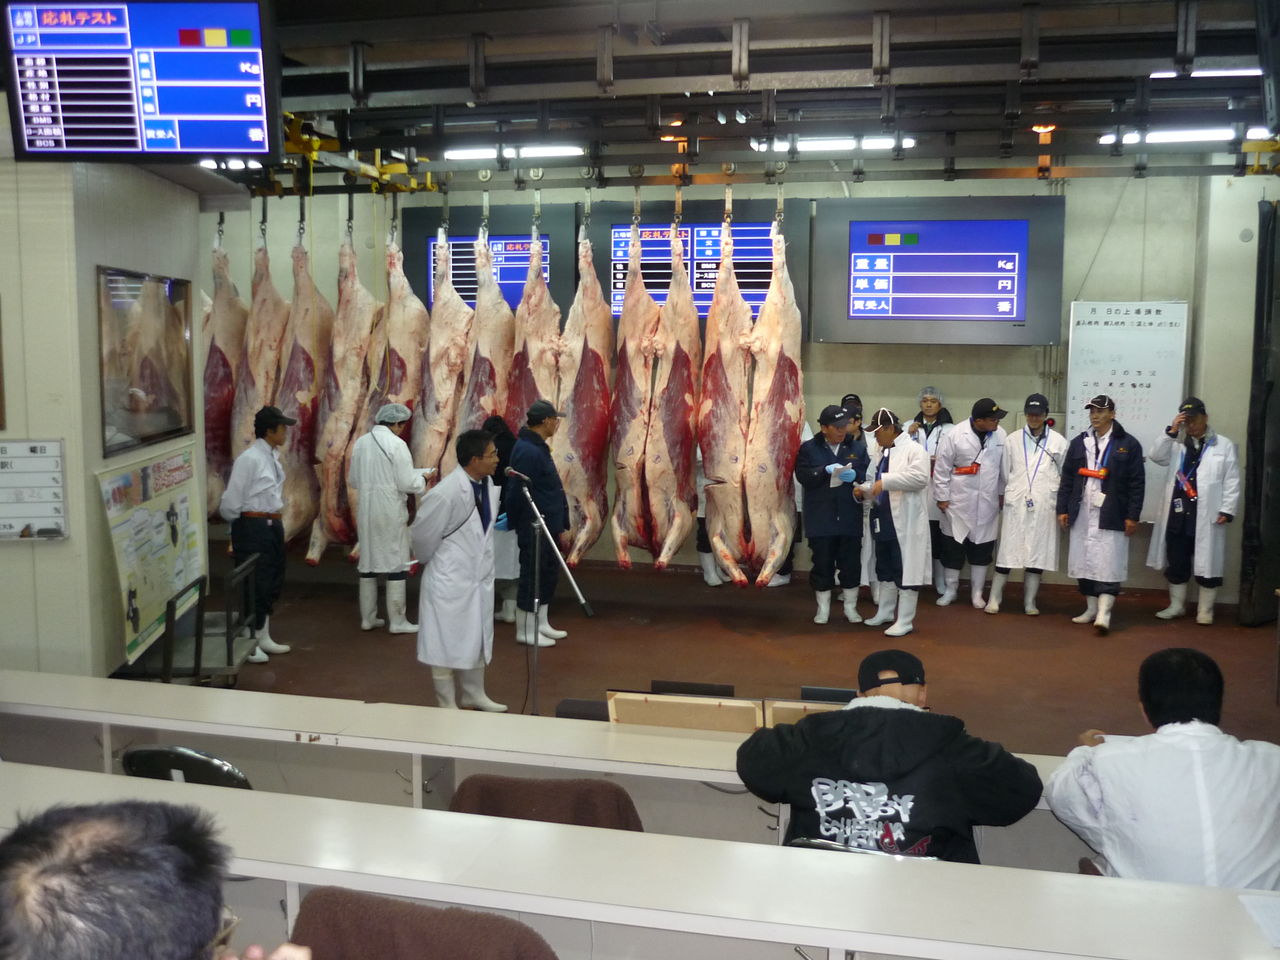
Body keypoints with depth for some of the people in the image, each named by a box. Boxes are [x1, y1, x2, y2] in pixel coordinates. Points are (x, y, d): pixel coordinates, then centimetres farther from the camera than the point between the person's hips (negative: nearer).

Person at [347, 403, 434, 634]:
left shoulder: (361, 442, 5)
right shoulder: (396, 444, -13)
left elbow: (352, 480, 11)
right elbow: (406, 483, -14)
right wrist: (423, 477, 4)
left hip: (366, 509, 6)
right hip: (390, 511, -6)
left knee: (368, 561, 13)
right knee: (396, 563, 3)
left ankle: (368, 618, 20)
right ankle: (397, 621, 6)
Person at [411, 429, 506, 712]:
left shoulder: (487, 483, -2)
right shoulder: (446, 493, -25)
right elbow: (422, 534, -12)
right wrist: (430, 562, 3)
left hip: (479, 575, 8)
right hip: (450, 579, -8)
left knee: (477, 638, 20)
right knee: (446, 643, 5)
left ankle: (474, 694, 36)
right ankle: (446, 706, 19)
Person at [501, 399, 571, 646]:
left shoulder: (536, 447, 13)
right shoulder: (528, 451, -21)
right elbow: (517, 492, -22)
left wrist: (558, 523, 16)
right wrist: (513, 522, -11)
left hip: (545, 526, 10)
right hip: (533, 528, -10)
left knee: (548, 574, 17)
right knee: (532, 576, -1)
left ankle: (541, 625, 28)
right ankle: (525, 631, 10)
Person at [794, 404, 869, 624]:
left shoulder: (858, 447, 8)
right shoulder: (809, 448, 3)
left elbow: (867, 474, 2)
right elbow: (802, 475, -8)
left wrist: (855, 475, -18)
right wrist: (826, 470, -20)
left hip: (850, 518, 1)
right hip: (821, 519, -1)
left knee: (851, 563, 6)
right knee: (822, 563, 5)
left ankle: (850, 606, 20)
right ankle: (823, 608, 18)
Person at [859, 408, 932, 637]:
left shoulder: (913, 449, -9)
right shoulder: (877, 452, 13)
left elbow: (920, 477, -24)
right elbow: (872, 480, 20)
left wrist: (885, 481, -25)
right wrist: (864, 490, -3)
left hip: (905, 522, -8)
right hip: (883, 520, 8)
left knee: (905, 570, -3)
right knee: (885, 569, 17)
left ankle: (905, 620, 2)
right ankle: (884, 612, 30)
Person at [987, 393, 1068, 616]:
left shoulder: (1058, 441, 6)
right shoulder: (1013, 440, 7)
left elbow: (1065, 474, 9)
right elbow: (1004, 472, 10)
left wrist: (1061, 503, 7)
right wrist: (1010, 493, 9)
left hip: (1044, 505, 0)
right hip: (1016, 503, 0)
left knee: (1038, 552, 3)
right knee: (1007, 550, -2)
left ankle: (1030, 601, 12)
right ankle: (994, 598, 4)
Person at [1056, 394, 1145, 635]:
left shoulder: (1128, 444, 0)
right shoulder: (1079, 443, 12)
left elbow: (1137, 483, -3)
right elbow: (1067, 478, 12)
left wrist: (1133, 516, -8)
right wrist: (1062, 509, 5)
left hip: (1111, 516, -4)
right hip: (1082, 514, 4)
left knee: (1108, 564, -8)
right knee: (1084, 561, 8)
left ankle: (1104, 613, -10)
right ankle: (1091, 608, 19)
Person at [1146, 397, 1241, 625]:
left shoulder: (1224, 445, 3)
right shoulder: (1176, 444, 12)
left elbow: (1232, 481, 0)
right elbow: (1156, 456, -4)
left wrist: (1227, 510, -7)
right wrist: (1171, 432, -11)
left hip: (1207, 517, -3)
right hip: (1178, 514, 3)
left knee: (1207, 563, 3)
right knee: (1176, 563, 10)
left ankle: (1205, 610, 14)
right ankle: (1176, 605, 22)